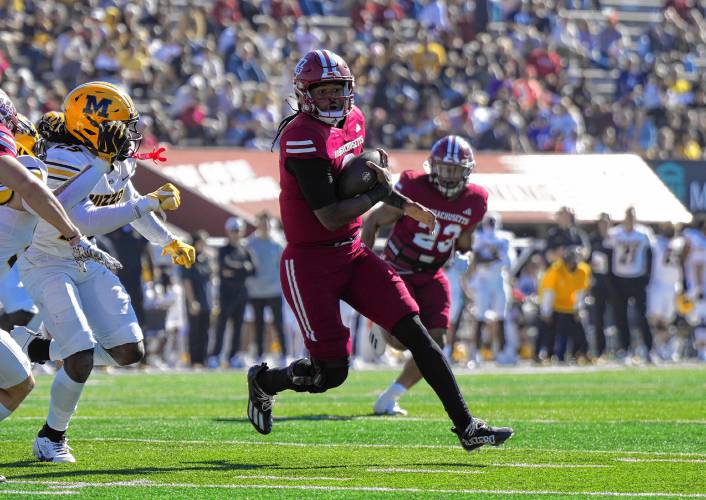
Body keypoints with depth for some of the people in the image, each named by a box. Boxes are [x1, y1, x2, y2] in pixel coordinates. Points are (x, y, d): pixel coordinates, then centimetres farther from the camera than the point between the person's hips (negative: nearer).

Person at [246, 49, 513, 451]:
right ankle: (263, 381, 27)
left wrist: (403, 204, 15)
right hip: (310, 263, -8)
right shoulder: (303, 139, -21)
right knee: (331, 372, -4)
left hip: (353, 253, 8)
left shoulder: (353, 120, 6)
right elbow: (330, 217, -23)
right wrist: (380, 192, -10)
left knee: (415, 331, -3)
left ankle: (467, 426, -2)